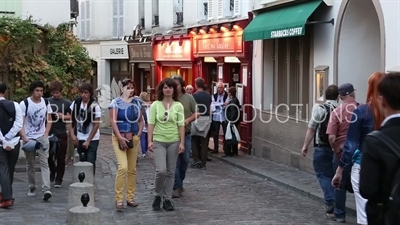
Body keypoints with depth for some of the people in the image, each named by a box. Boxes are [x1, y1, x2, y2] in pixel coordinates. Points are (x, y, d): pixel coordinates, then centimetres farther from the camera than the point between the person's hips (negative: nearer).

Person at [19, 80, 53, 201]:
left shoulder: (46, 103, 2)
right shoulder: (24, 104, -9)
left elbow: (49, 120, 12)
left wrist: (46, 134, 0)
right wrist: (24, 137, -21)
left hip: (42, 137, 1)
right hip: (29, 138, -1)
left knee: (44, 163, -10)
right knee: (30, 165, 9)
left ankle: (46, 189, -17)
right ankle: (32, 188, 24)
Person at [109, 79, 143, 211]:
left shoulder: (136, 102, 10)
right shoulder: (116, 102, -4)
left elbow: (140, 120, 16)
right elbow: (113, 121, -9)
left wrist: (139, 134, 1)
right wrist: (120, 137, -15)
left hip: (134, 138, 5)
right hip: (119, 138, -5)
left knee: (132, 169, 8)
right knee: (123, 167, -16)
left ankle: (130, 197, 18)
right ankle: (119, 199, -9)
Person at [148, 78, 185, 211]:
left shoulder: (178, 106, 1)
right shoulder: (155, 105, -1)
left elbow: (181, 125, 1)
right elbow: (151, 124, -2)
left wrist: (182, 143, -4)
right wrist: (150, 141, -9)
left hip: (174, 142, 2)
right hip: (159, 141, -2)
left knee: (170, 172, 6)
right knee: (161, 170, -13)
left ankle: (167, 199, 17)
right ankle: (157, 196, 10)